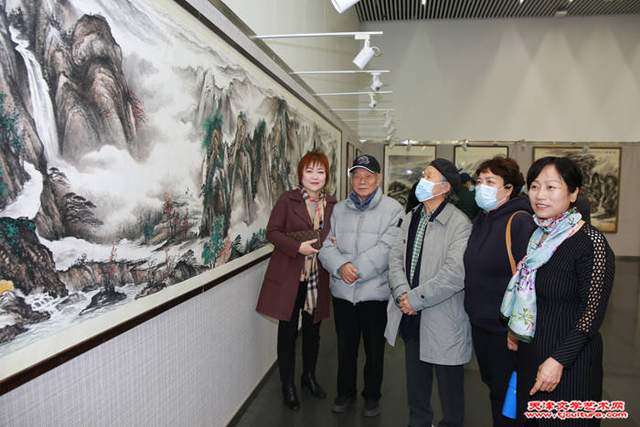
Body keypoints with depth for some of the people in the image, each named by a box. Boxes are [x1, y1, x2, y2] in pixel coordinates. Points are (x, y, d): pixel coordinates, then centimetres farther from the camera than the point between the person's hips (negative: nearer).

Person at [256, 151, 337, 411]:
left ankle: (309, 375, 39)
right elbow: (272, 232, -8)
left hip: (317, 278, 4)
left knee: (312, 329, 17)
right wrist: (298, 247, -21)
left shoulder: (332, 205, 4)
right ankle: (288, 385, 25)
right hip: (289, 276, -3)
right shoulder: (287, 200, -6)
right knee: (288, 331, 7)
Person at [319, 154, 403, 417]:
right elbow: (327, 246, 1)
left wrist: (357, 270, -19)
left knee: (374, 348, 15)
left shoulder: (393, 209, -7)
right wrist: (340, 266, -18)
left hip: (375, 292, -3)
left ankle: (372, 396, 37)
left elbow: (386, 248, -17)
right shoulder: (339, 209, 7)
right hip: (342, 291, 4)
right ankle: (346, 392, 40)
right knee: (346, 346, 19)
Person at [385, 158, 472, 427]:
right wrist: (402, 293, -13)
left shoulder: (460, 223, -15)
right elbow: (396, 257, 3)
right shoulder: (411, 217, 8)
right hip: (411, 315, 7)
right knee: (415, 382, 23)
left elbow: (455, 273, -24)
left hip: (442, 319, -6)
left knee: (449, 385, 13)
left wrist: (415, 299, -20)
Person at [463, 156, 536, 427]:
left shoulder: (520, 222, -18)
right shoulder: (480, 221, 7)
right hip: (479, 323, 7)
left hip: (506, 328, -7)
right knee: (492, 386, 23)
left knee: (506, 393, 10)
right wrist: (473, 310, 13)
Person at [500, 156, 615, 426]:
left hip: (569, 362, -7)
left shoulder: (590, 242, -18)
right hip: (530, 352, 7)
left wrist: (558, 360, -20)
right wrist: (514, 329, 8)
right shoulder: (538, 236, 3)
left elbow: (593, 312, -19)